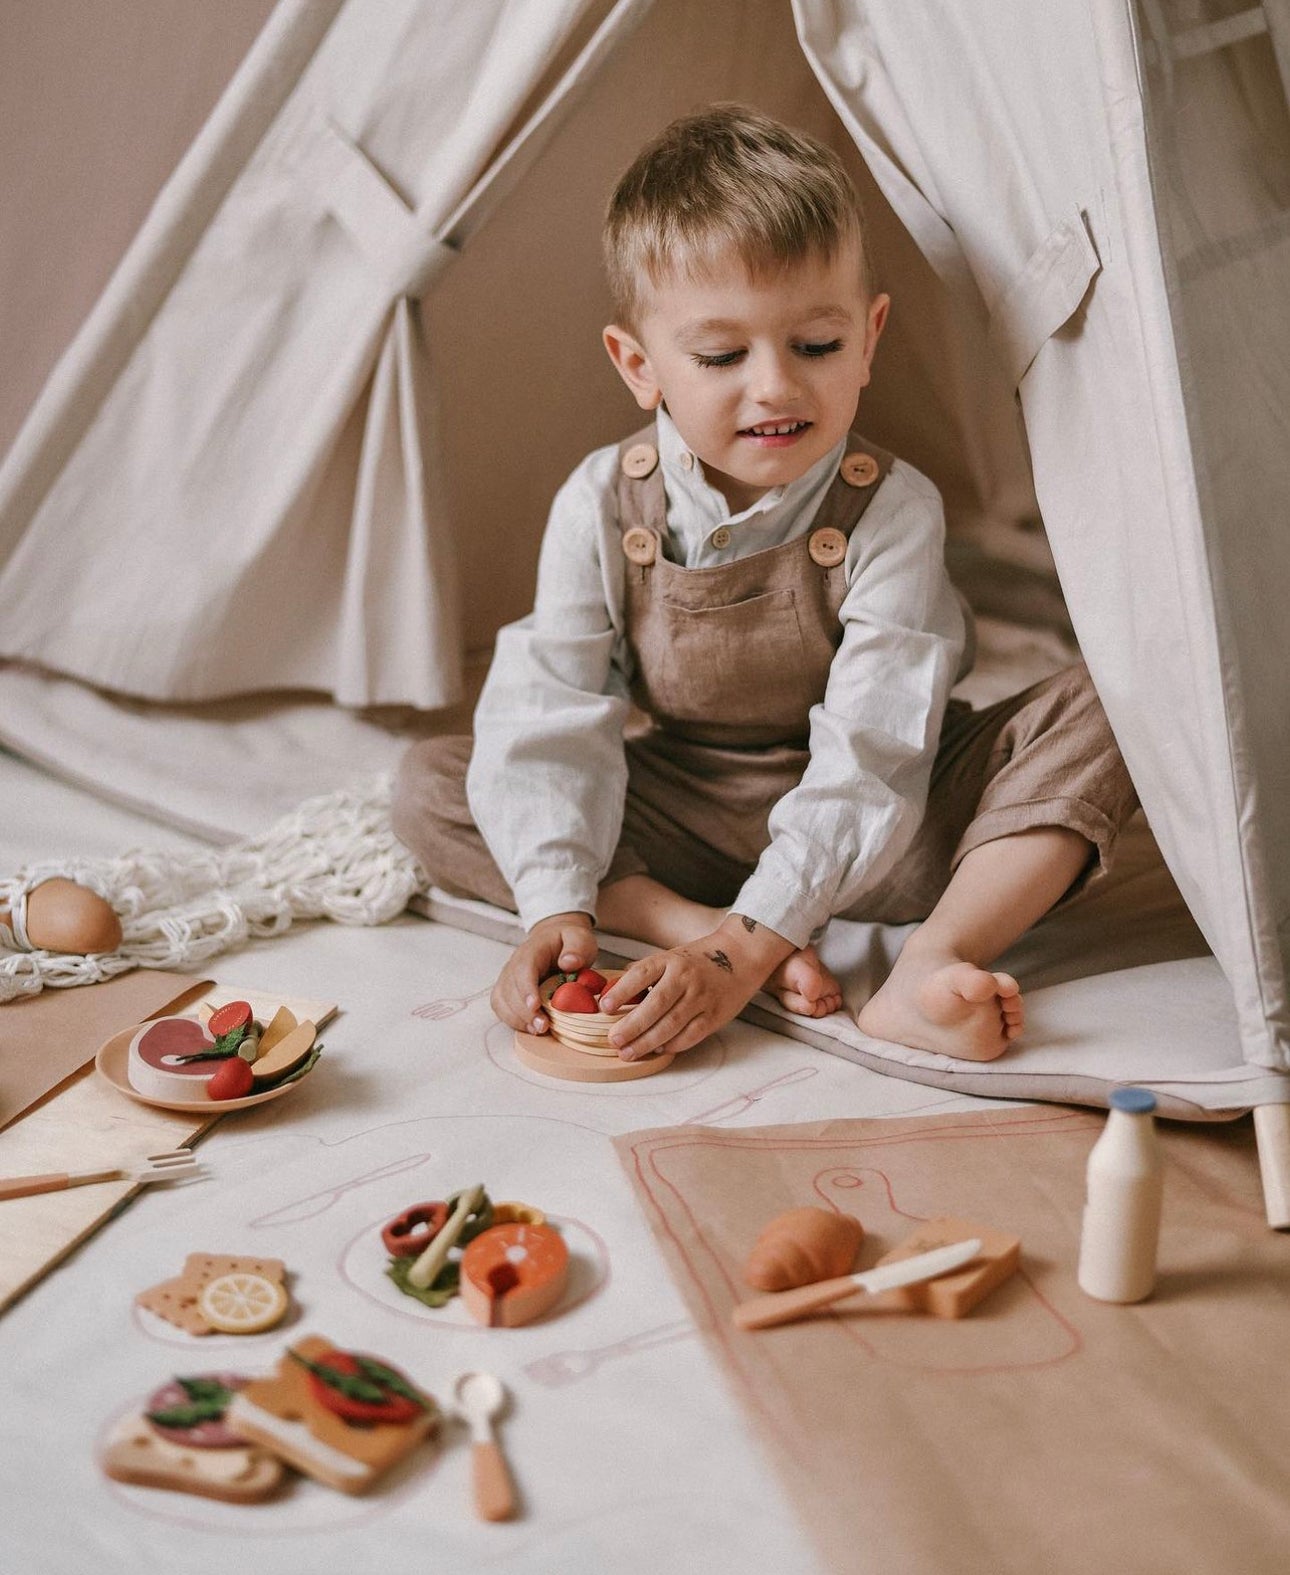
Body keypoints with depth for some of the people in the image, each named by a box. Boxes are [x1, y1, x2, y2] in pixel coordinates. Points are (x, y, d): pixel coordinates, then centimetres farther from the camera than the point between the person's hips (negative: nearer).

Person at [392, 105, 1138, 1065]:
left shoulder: (892, 511, -18)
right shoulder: (602, 507, -10)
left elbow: (869, 761, -25)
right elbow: (551, 720, -15)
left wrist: (746, 943, -35)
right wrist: (557, 907, -31)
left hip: (868, 842, -1)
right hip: (678, 825, 2)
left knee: (1100, 715, -22)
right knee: (429, 786, -15)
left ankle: (933, 963, -36)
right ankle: (683, 923, -27)